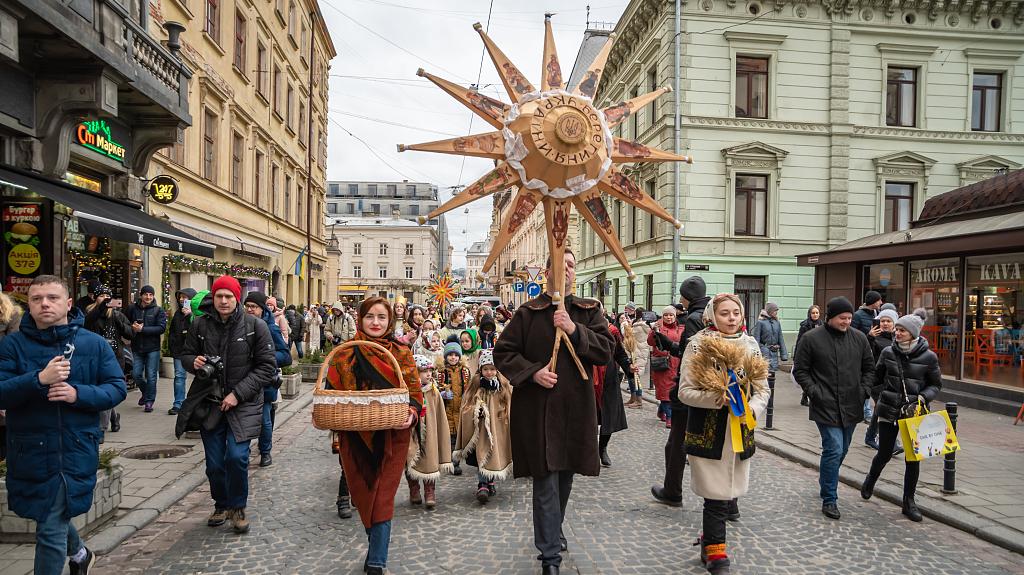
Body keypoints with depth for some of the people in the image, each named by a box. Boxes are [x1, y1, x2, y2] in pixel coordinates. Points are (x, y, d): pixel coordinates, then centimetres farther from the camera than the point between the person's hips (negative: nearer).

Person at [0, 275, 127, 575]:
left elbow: (118, 388, -2)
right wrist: (39, 379, -28)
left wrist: (79, 394, -19)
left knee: (51, 530, 1)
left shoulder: (94, 344, -2)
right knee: (54, 516, 23)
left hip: (75, 451, -2)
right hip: (30, 452, 3)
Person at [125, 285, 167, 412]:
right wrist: (132, 328, -10)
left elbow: (162, 328, -13)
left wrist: (142, 329, -19)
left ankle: (149, 401, 13)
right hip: (137, 348, 3)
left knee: (151, 375, 1)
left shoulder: (159, 311, -4)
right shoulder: (132, 308, 4)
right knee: (136, 374, 6)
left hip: (153, 348, -3)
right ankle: (146, 392, 34)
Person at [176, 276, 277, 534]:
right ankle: (221, 505, 35)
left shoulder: (255, 326, -8)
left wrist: (238, 393, -13)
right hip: (210, 403, 3)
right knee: (214, 464, 8)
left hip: (243, 404, -3)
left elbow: (267, 367, -6)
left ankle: (237, 507, 9)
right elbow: (186, 355, 15)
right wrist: (194, 362, -11)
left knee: (236, 456, -16)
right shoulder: (200, 324, 0)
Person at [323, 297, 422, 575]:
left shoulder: (402, 353, -1)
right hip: (355, 437, 2)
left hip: (390, 437, -2)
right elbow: (331, 391, 8)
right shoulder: (345, 353, 3)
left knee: (382, 499, -1)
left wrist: (411, 413, -22)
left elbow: (414, 392, -3)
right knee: (364, 497, 13)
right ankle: (378, 548, 36)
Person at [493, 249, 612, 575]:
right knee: (546, 480, -3)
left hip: (575, 406, 3)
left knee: (565, 474, 16)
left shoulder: (589, 311, 6)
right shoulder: (528, 312, -1)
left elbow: (606, 350, -4)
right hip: (537, 407, -3)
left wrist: (574, 330, -16)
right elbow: (503, 352, 1)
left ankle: (552, 532, 40)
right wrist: (533, 371, -13)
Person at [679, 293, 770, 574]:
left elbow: (762, 389, 10)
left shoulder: (751, 346, 8)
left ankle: (709, 542, 33)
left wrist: (751, 410, -10)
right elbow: (685, 391, -8)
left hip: (741, 433, 5)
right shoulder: (698, 346, -6)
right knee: (717, 496, -3)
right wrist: (718, 398, -21)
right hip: (708, 432, -4)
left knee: (728, 495, 11)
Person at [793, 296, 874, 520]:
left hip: (851, 407, 5)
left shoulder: (859, 338, 6)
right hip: (825, 406, -5)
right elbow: (800, 370, -2)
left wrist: (865, 390, 4)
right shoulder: (811, 338, -7)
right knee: (834, 450, -11)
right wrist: (814, 391, -12)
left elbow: (869, 368, 16)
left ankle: (825, 483, 40)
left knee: (841, 450, 16)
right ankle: (829, 500, 1)